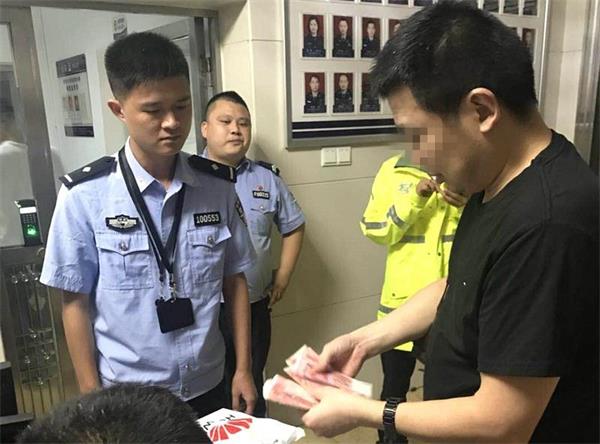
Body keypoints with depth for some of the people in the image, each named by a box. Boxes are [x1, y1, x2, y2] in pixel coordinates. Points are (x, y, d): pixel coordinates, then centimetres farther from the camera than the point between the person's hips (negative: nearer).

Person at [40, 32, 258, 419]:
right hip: (127, 394, -2)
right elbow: (76, 301, -7)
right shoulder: (85, 196, -14)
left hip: (207, 385, 3)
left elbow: (234, 280, 0)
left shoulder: (218, 185, -7)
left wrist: (244, 369, 1)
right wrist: (92, 396, -4)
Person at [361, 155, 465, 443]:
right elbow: (375, 231, -6)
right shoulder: (395, 170, -1)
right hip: (402, 298, 0)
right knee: (394, 386, 16)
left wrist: (471, 206, -18)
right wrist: (413, 199, -18)